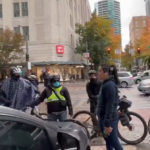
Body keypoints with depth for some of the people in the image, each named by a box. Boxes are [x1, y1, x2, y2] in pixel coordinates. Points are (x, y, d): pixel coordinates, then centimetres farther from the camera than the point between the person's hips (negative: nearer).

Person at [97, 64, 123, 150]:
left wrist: (107, 124, -24)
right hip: (104, 118, 10)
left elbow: (110, 106, -24)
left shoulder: (109, 85, -20)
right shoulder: (107, 84, 10)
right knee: (108, 142, 20)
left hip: (109, 120, -10)